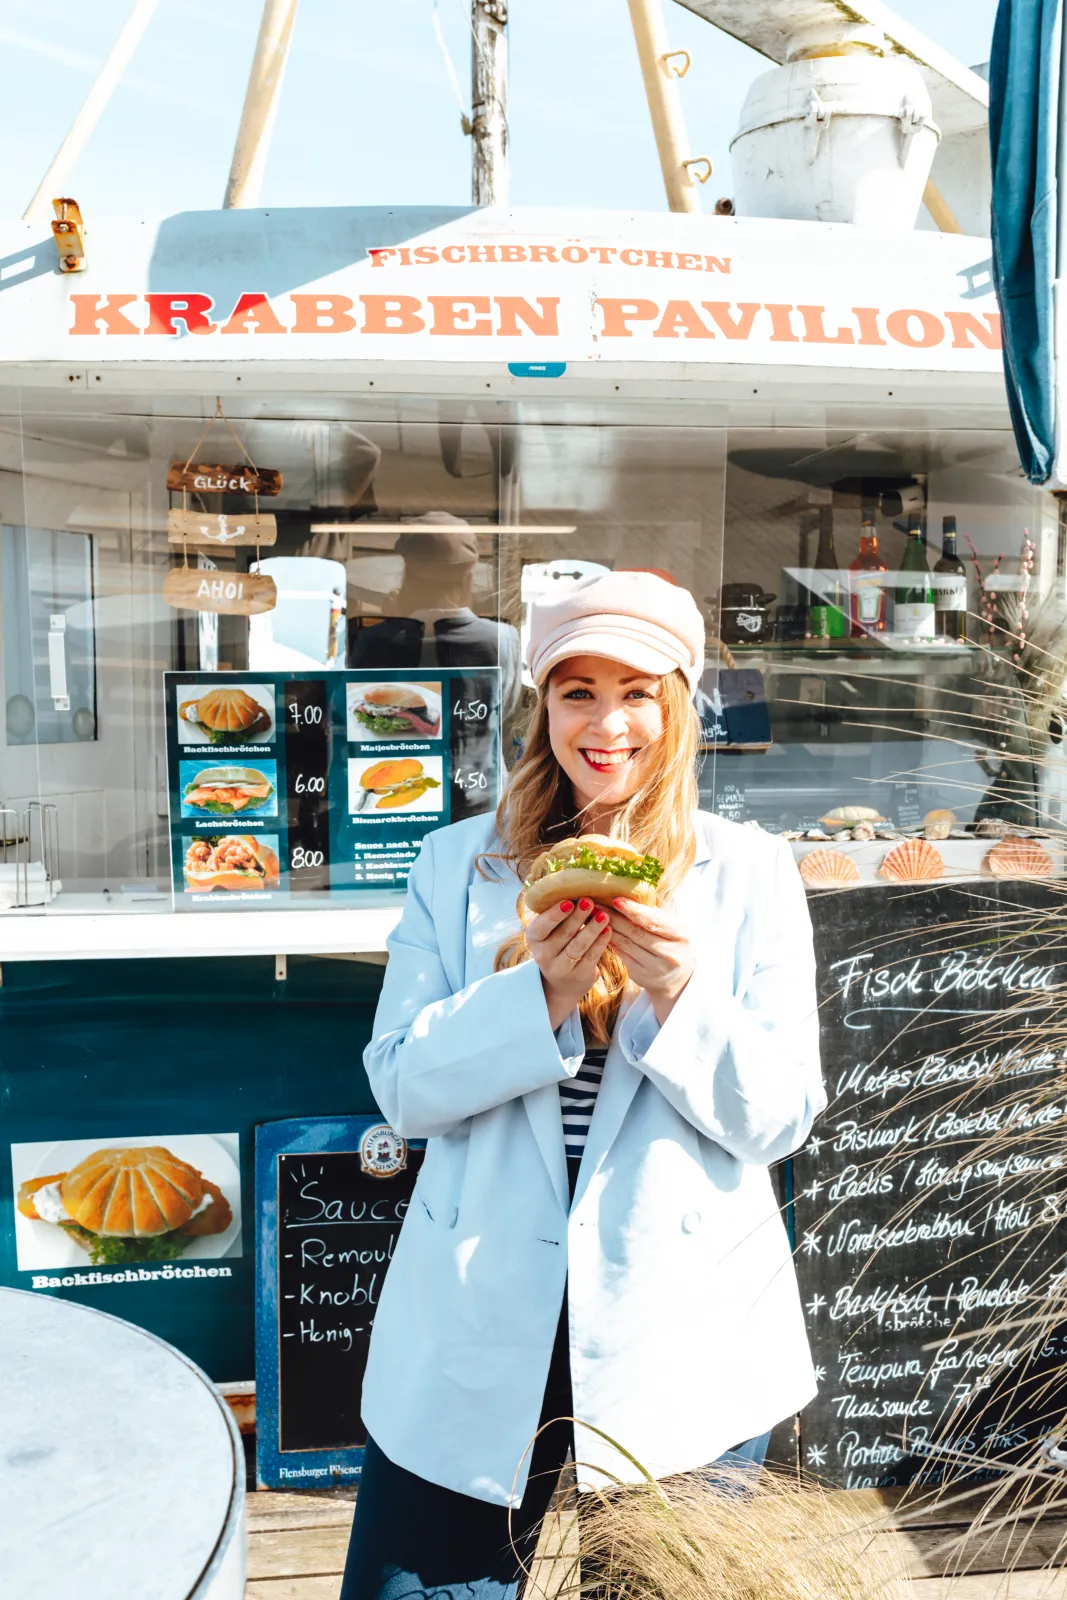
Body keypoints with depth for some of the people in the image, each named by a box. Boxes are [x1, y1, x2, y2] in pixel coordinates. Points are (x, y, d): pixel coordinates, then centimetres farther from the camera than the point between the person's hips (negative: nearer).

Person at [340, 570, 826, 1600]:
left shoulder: (751, 876, -3)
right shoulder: (458, 865, 0)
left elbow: (779, 1120, -6)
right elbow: (402, 1087, -6)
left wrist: (680, 994, -24)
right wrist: (538, 995, -22)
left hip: (683, 1337, 0)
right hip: (479, 1331, 1)